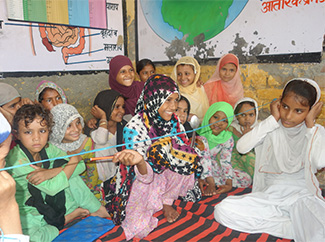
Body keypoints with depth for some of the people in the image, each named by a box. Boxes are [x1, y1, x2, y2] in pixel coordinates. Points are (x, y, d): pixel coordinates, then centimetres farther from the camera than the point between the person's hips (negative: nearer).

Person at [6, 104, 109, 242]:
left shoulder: (46, 148, -5)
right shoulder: (15, 159, -25)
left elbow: (80, 166, -10)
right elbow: (52, 188, -27)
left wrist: (50, 172, -26)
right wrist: (74, 159, -20)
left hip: (51, 203, 6)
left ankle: (98, 210, -1)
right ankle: (66, 219, -7)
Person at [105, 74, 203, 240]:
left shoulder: (173, 120, -9)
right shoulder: (134, 127, -28)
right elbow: (146, 176, -32)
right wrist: (139, 161, -53)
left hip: (163, 178, 5)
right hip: (140, 182, -5)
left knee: (184, 161, -19)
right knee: (139, 229, -16)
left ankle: (166, 202, 2)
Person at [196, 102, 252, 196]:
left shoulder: (227, 138, -8)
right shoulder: (199, 132, -21)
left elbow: (226, 162, -11)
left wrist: (229, 184, -23)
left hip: (213, 167, 5)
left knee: (246, 179, -8)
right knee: (202, 141, -30)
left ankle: (206, 180, -16)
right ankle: (210, 181, -27)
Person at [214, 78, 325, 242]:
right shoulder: (270, 128, 0)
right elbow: (242, 147, -18)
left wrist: (310, 125, -13)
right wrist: (273, 119, -14)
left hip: (302, 195, -4)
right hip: (269, 194, 4)